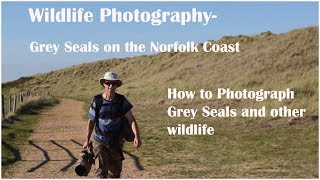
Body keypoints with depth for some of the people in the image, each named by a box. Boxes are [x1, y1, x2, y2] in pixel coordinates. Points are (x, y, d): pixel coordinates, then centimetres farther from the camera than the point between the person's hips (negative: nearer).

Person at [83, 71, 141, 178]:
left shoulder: (122, 101, -5)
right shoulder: (97, 102, -8)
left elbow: (131, 119, -9)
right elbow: (91, 122, 2)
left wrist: (136, 136, -24)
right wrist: (87, 141, 6)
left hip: (117, 142, 2)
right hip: (100, 142, -2)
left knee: (115, 171, 15)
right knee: (101, 172, -13)